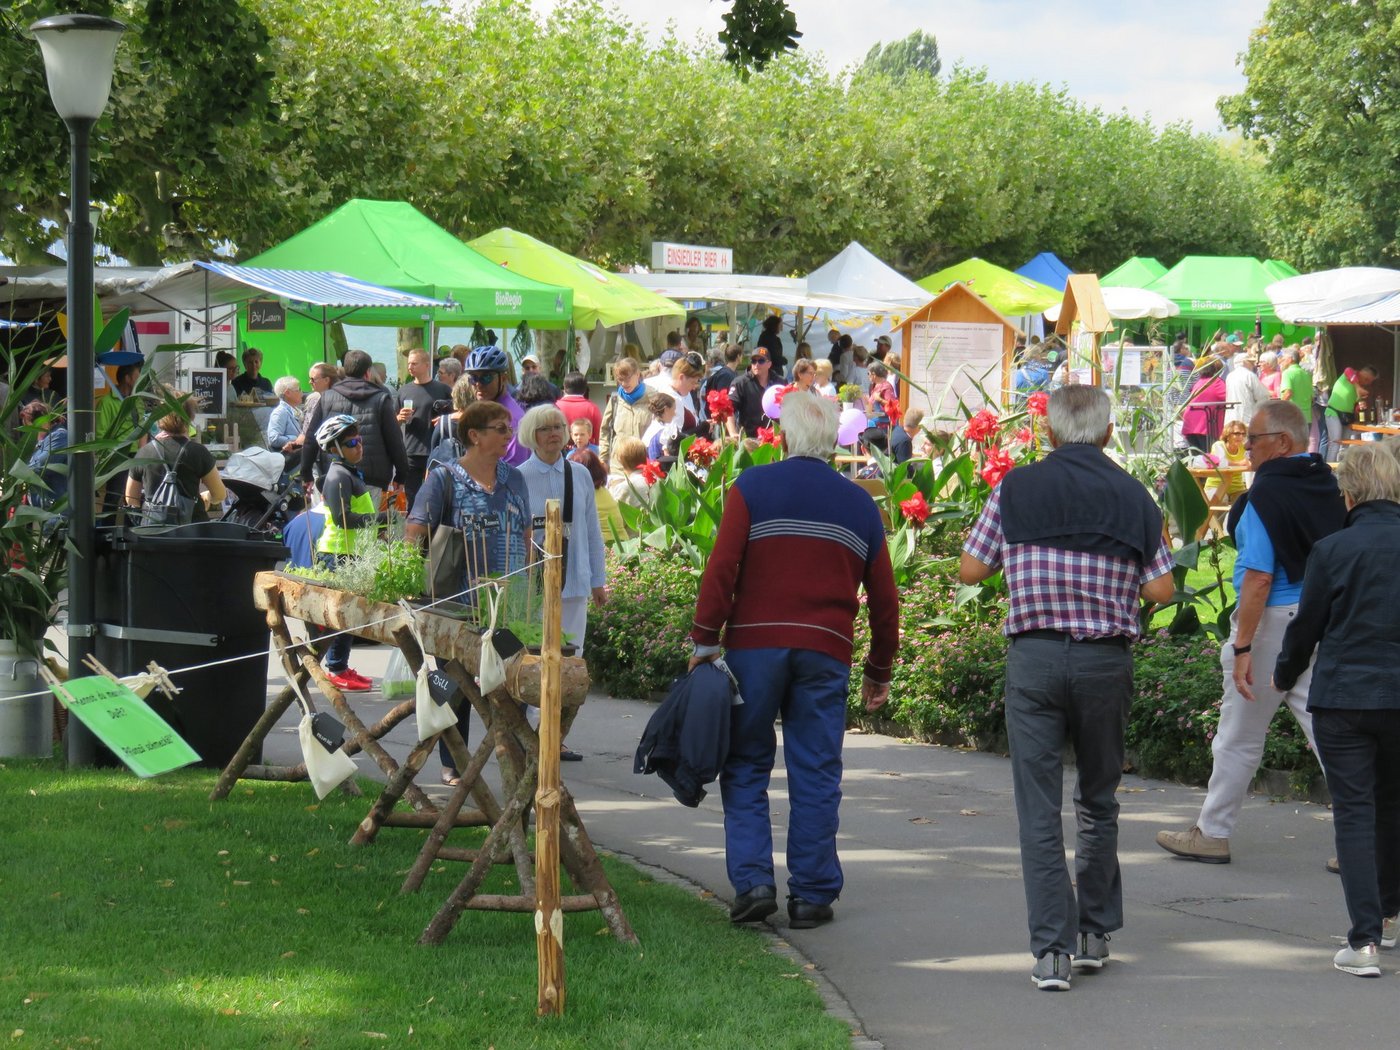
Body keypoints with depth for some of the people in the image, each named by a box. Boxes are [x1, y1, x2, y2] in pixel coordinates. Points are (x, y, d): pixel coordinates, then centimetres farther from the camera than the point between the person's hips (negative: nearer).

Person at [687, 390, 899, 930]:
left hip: (754, 644, -2)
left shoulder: (754, 487, 1)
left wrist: (704, 640, -3)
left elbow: (721, 569, -8)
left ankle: (752, 880, -3)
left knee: (746, 768, 8)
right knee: (816, 776, 6)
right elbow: (883, 598, 14)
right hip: (825, 653, 2)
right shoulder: (859, 503, 12)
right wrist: (878, 672, 22)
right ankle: (812, 894, 6)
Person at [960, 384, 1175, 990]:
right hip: (1106, 660, 1)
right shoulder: (1132, 496, 3)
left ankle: (1052, 949, -6)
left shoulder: (1017, 489, 0)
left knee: (1040, 808, 0)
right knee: (1098, 799, 18)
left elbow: (969, 570, 3)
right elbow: (1160, 590, 0)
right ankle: (1094, 933, 23)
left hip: (1034, 656, -1)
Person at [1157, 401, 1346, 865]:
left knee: (1239, 737, 7)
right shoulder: (1329, 486, 6)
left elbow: (1259, 578, -20)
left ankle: (1213, 833, 19)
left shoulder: (1267, 495, -16)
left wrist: (1243, 648, -19)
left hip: (1275, 619, -6)